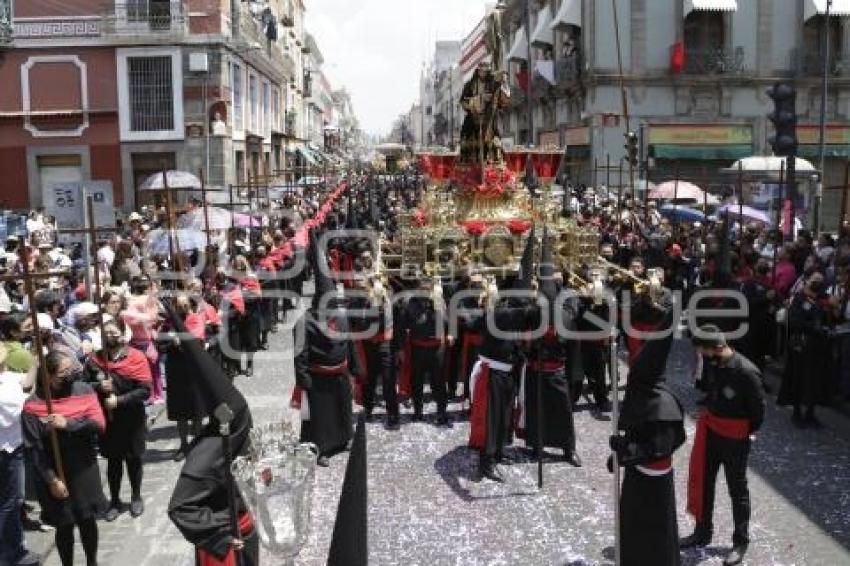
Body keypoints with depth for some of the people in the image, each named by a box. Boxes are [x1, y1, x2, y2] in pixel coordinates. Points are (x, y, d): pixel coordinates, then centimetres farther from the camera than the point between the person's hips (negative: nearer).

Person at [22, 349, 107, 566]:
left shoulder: (84, 390, -5)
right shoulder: (33, 405, -14)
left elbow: (99, 424, -11)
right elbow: (33, 448, -12)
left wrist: (68, 424, -25)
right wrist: (51, 480, -13)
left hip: (85, 471, 3)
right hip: (56, 475, -3)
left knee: (88, 520, 16)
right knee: (64, 526, 10)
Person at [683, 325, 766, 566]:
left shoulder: (746, 372, -26)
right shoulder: (712, 363, -6)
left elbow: (758, 408, -14)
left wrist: (747, 433, -2)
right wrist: (707, 414, 8)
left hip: (735, 439, -7)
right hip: (710, 431, 7)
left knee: (737, 490, 9)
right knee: (702, 482, 16)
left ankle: (741, 542, 27)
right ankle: (703, 532, 35)